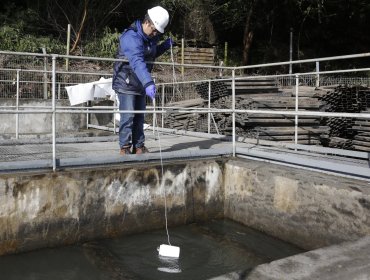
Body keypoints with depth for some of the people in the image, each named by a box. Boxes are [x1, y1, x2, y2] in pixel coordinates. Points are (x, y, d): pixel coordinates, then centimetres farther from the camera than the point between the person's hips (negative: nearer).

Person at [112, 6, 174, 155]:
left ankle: (139, 147, 16)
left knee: (139, 116, 9)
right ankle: (124, 147, 4)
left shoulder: (151, 37, 4)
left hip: (140, 84, 8)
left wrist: (165, 45, 4)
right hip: (126, 83, -8)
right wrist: (148, 83, -52)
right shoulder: (131, 37, -25)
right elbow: (137, 63, -39)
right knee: (128, 116, -8)